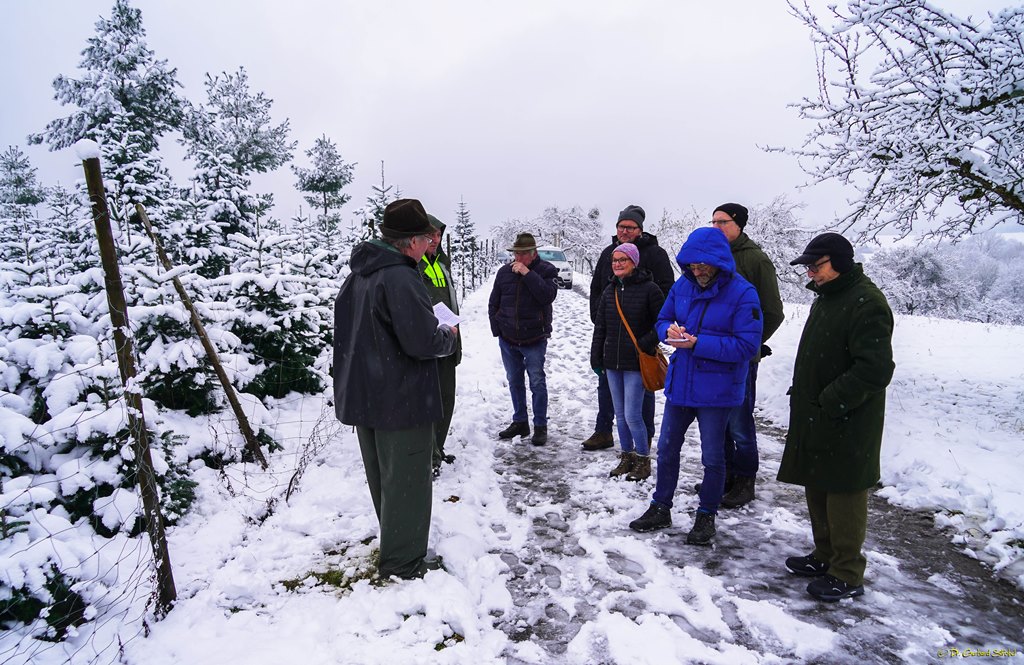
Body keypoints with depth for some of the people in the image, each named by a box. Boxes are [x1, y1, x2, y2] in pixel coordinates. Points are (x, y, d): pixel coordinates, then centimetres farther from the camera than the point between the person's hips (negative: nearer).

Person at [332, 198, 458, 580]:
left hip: (363, 396, 9)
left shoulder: (358, 274, 8)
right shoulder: (399, 278, -22)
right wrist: (449, 335, -4)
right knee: (406, 480, 5)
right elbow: (423, 341, -26)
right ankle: (402, 562, 17)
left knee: (382, 476, 22)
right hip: (402, 400, -9)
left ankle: (395, 547, 40)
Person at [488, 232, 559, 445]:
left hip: (534, 339, -4)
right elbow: (493, 303, 12)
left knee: (537, 382, -1)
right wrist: (497, 327, 5)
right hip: (507, 340, 4)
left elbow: (548, 295, -23)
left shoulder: (546, 270, -5)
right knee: (514, 382, 13)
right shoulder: (504, 271, 4)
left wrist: (527, 274, -24)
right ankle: (519, 422, 27)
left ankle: (540, 426, 9)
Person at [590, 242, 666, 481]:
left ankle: (643, 460, 13)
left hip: (636, 363, -6)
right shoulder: (609, 291, 9)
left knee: (632, 415, -6)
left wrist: (647, 343, -15)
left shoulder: (649, 289, -8)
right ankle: (626, 457, 27)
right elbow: (600, 327, 14)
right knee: (620, 414, 13)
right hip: (612, 363, 6)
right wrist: (596, 357, 12)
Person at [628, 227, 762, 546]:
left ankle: (706, 516, 30)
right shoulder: (683, 285, 0)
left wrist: (697, 344, -26)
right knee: (667, 449, 15)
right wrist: (669, 330, -14)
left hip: (716, 390, -5)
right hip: (680, 384, 5)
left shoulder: (742, 293, -16)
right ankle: (661, 508, 33)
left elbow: (747, 345, -20)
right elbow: (662, 320, 11)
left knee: (712, 457, 10)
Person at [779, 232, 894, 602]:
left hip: (847, 425, -10)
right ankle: (825, 557, 33)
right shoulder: (827, 297, 14)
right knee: (817, 489, 17)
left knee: (844, 493, 0)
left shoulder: (866, 304, -18)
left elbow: (875, 369, -24)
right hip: (815, 419, 10)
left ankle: (847, 575, 14)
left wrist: (830, 402, -21)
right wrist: (804, 396, 14)